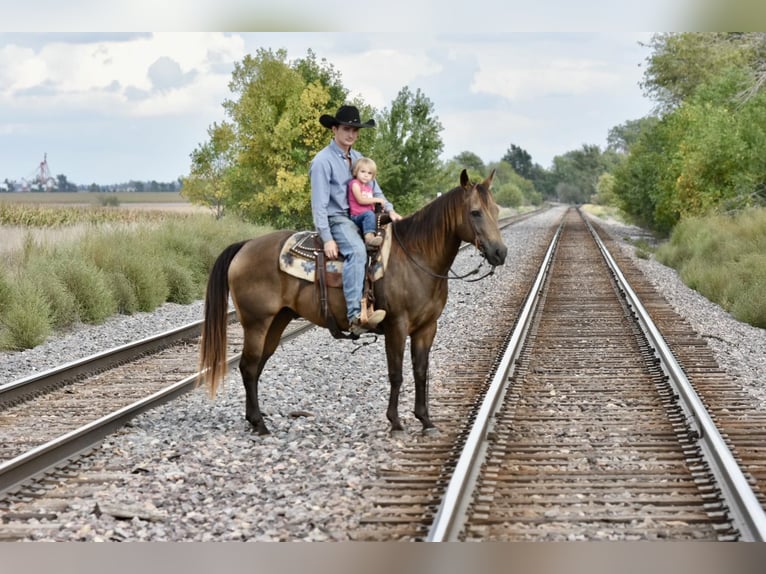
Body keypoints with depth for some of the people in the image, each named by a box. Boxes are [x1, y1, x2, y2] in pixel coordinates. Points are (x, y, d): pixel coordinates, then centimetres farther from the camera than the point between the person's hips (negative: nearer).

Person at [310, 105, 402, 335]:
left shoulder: (358, 158, 17)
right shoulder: (323, 160, -6)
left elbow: (373, 189, 21)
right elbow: (319, 203, -11)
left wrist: (389, 210, 2)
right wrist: (327, 239, -17)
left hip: (361, 218, 8)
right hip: (336, 219, -8)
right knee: (357, 250, -35)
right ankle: (355, 316, -45)